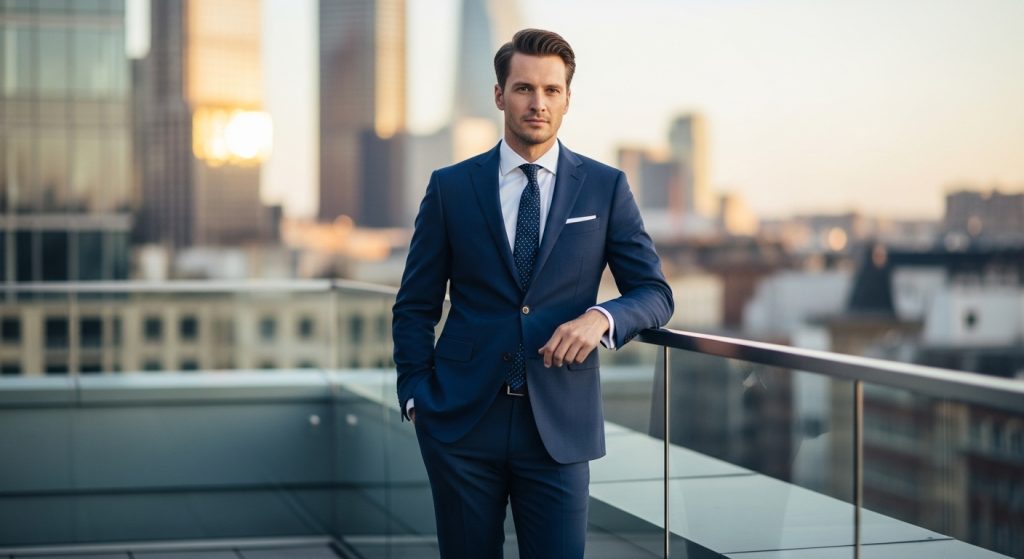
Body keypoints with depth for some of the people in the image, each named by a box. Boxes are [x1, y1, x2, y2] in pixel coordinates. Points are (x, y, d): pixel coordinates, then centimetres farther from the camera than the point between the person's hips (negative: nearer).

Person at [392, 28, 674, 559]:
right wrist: (416, 395, -2)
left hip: (558, 425, 0)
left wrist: (601, 317, -15)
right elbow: (415, 305, 8)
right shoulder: (451, 187, 4)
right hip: (461, 418, 0)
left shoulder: (605, 188, 4)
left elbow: (655, 293, 5)